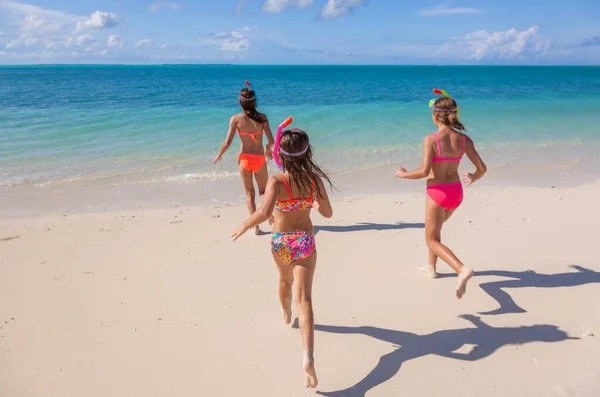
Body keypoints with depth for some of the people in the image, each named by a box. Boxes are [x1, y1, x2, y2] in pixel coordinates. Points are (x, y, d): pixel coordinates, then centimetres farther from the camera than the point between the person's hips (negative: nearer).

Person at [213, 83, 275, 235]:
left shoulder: (236, 119, -8)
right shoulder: (262, 118, -6)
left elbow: (227, 143, -9)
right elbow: (271, 141, -7)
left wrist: (219, 155, 9)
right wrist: (268, 149, 16)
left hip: (244, 159, 0)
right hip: (260, 159, 0)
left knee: (250, 193, 14)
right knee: (263, 191, 18)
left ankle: (255, 226, 9)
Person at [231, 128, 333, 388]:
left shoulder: (276, 181, -19)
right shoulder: (315, 179, -9)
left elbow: (265, 212, -34)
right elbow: (327, 213, 0)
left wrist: (244, 226, -17)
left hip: (281, 241, 0)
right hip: (305, 242, 0)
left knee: (285, 279, 31)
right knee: (304, 299, -6)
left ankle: (286, 314, 60)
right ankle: (308, 357, -21)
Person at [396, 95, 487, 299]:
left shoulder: (431, 139, -17)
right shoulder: (464, 139, -2)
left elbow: (424, 171, -24)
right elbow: (482, 168, 0)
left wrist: (403, 174, -7)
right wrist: (474, 178, 22)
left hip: (438, 193, -6)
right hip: (456, 192, 6)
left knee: (432, 240, 3)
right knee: (435, 228, 30)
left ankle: (462, 269, -21)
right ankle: (432, 267, 40)